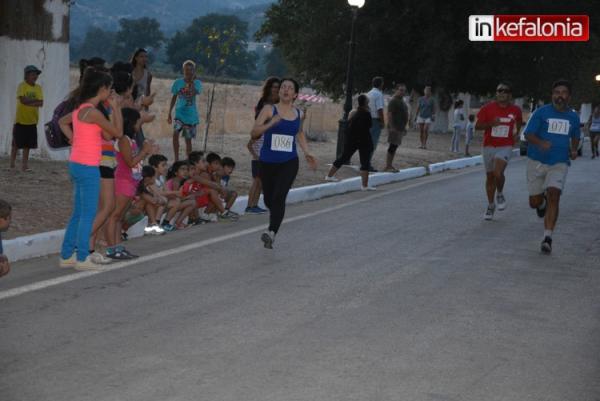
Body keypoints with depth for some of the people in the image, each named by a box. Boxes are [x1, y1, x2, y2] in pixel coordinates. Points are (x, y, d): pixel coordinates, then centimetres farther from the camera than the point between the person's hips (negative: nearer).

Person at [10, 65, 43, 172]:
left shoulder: (38, 88, 5)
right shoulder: (22, 86, -8)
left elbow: (41, 103, -5)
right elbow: (23, 100, -21)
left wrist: (28, 101, -17)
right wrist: (35, 100, -14)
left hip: (32, 121, 4)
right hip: (20, 120, -4)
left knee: (27, 144, 5)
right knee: (16, 143, 4)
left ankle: (25, 164, 10)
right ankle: (12, 162, 17)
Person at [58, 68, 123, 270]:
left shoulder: (81, 108, 9)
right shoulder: (92, 112, -18)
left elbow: (62, 122, 26)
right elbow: (117, 132, -14)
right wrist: (115, 107, -6)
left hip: (77, 164, 9)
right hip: (87, 168, -9)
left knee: (78, 213, 16)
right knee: (88, 214, 0)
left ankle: (67, 255, 21)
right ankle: (82, 259, 6)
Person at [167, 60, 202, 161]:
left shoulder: (197, 83, -3)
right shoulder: (178, 82, 2)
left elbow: (194, 93, -22)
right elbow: (174, 98, 9)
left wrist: (191, 81, -22)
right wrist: (169, 114, 9)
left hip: (191, 115, 0)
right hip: (179, 113, 0)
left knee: (188, 139, 6)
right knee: (175, 133, -22)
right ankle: (176, 159, -17)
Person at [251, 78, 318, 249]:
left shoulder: (298, 114, 5)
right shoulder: (269, 111, -3)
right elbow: (254, 133, -11)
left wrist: (307, 153, 15)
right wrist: (271, 123, -26)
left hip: (289, 162, 0)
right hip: (268, 162, 0)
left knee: (279, 196, -19)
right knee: (269, 199, 12)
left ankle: (271, 232, -26)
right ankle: (275, 218, 45)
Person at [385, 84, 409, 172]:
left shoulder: (402, 101, 18)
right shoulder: (393, 101, -12)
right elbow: (389, 114, -19)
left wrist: (404, 126, 23)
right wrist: (391, 127, -24)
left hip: (400, 127, 9)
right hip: (394, 127, -9)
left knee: (395, 146, 10)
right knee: (393, 146, -12)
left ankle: (390, 165, 13)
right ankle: (387, 166, -11)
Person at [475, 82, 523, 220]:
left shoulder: (515, 110, 0)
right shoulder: (488, 108, -4)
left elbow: (519, 122, 22)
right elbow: (477, 126, -6)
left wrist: (516, 133, 13)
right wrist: (491, 124, -21)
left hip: (505, 147, -2)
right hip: (489, 146, 2)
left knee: (498, 173, -24)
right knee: (489, 176, 11)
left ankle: (500, 194, 6)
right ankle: (491, 205, 28)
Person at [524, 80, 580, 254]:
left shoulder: (573, 117, 8)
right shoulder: (541, 112, -3)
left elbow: (575, 137, 25)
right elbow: (528, 134, -7)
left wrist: (574, 150, 4)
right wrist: (541, 143, -28)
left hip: (559, 163, 1)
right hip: (537, 161, -1)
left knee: (554, 196, -19)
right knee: (534, 202, 4)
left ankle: (547, 238, -15)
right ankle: (542, 202, 45)